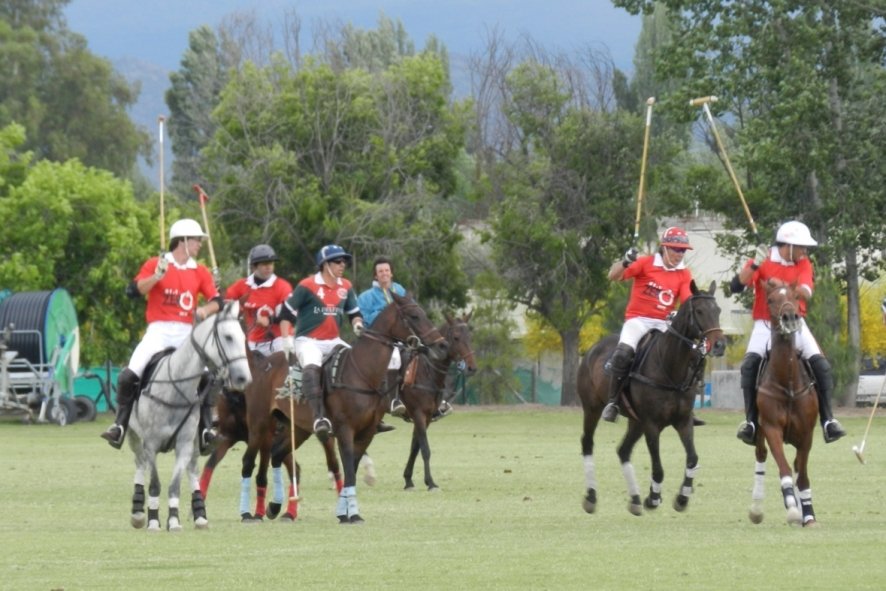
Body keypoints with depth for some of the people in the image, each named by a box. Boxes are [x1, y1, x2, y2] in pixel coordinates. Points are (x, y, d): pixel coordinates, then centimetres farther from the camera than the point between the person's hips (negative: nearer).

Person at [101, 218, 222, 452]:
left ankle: (206, 430, -3)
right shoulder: (155, 264, 2)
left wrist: (206, 310, -15)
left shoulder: (200, 272, 10)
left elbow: (217, 301, 6)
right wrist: (156, 276, -26)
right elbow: (137, 289, -11)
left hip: (187, 333, 3)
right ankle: (120, 426, -6)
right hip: (159, 330, -3)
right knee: (128, 376, -16)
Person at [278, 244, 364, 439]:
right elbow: (287, 313, -3)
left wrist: (357, 324, -6)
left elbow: (354, 313, 17)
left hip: (333, 342, 6)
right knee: (311, 368, -35)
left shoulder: (345, 287, 7)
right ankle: (318, 417, -45)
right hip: (308, 341, -6)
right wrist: (285, 338, -11)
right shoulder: (307, 286, -8)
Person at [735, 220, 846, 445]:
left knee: (821, 365, -13)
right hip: (765, 324, -3)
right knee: (750, 363, -25)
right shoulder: (763, 260, -4)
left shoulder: (803, 264, 4)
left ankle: (827, 420, -7)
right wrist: (755, 264, -38)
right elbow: (743, 280, -20)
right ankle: (750, 420, -22)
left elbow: (806, 293, -12)